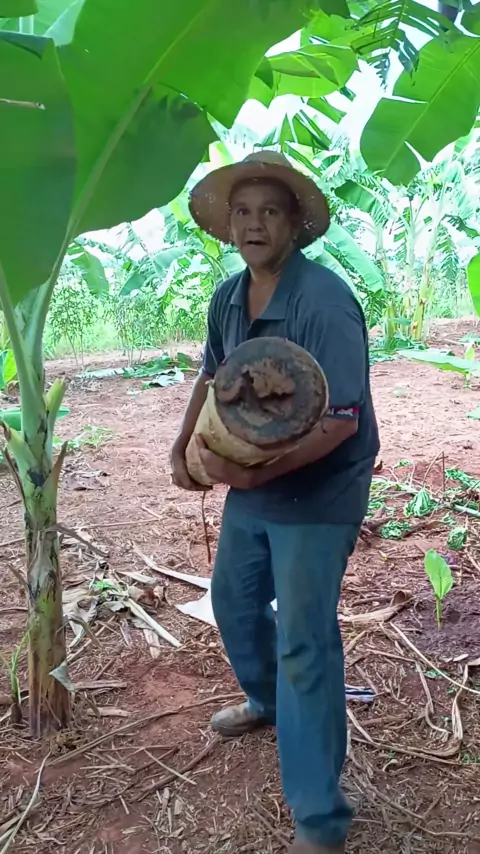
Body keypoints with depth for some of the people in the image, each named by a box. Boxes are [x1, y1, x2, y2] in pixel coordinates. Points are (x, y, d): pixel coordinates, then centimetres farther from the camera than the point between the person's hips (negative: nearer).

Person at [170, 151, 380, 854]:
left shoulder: (324, 302, -24)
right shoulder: (228, 298, 0)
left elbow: (340, 421, -27)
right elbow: (212, 376, 16)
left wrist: (252, 471, -30)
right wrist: (182, 447, 7)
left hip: (317, 495, -8)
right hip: (250, 485, 8)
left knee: (303, 642, -4)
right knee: (234, 602, 23)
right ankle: (268, 702, 53)